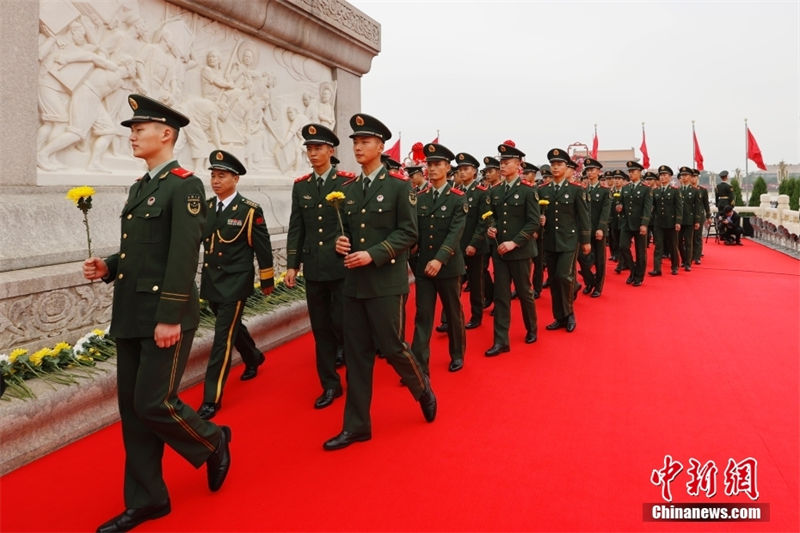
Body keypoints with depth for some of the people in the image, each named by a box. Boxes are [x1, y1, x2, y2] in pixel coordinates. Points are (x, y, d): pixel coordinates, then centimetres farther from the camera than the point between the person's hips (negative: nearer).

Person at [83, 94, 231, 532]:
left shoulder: (185, 185, -10)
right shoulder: (138, 189, 16)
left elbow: (184, 257, -18)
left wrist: (170, 317, -21)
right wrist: (107, 268, 3)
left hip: (164, 316, -9)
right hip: (130, 315, 9)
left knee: (154, 403, -7)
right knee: (132, 408, 11)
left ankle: (212, 442, 22)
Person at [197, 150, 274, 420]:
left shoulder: (250, 210, -10)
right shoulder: (205, 207, 5)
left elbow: (263, 247, -5)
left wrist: (267, 280, 0)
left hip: (235, 283, -6)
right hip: (211, 281, 6)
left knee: (223, 337, -7)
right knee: (233, 327, 22)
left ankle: (212, 398, 0)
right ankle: (254, 357, 50)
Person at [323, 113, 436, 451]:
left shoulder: (399, 186, -4)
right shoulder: (347, 189, 12)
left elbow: (408, 233, -9)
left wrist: (373, 255, -19)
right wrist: (340, 242, -4)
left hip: (386, 280, -5)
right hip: (353, 281, 5)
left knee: (391, 346, -1)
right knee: (356, 353, 7)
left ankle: (422, 389, 31)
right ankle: (356, 425, 16)